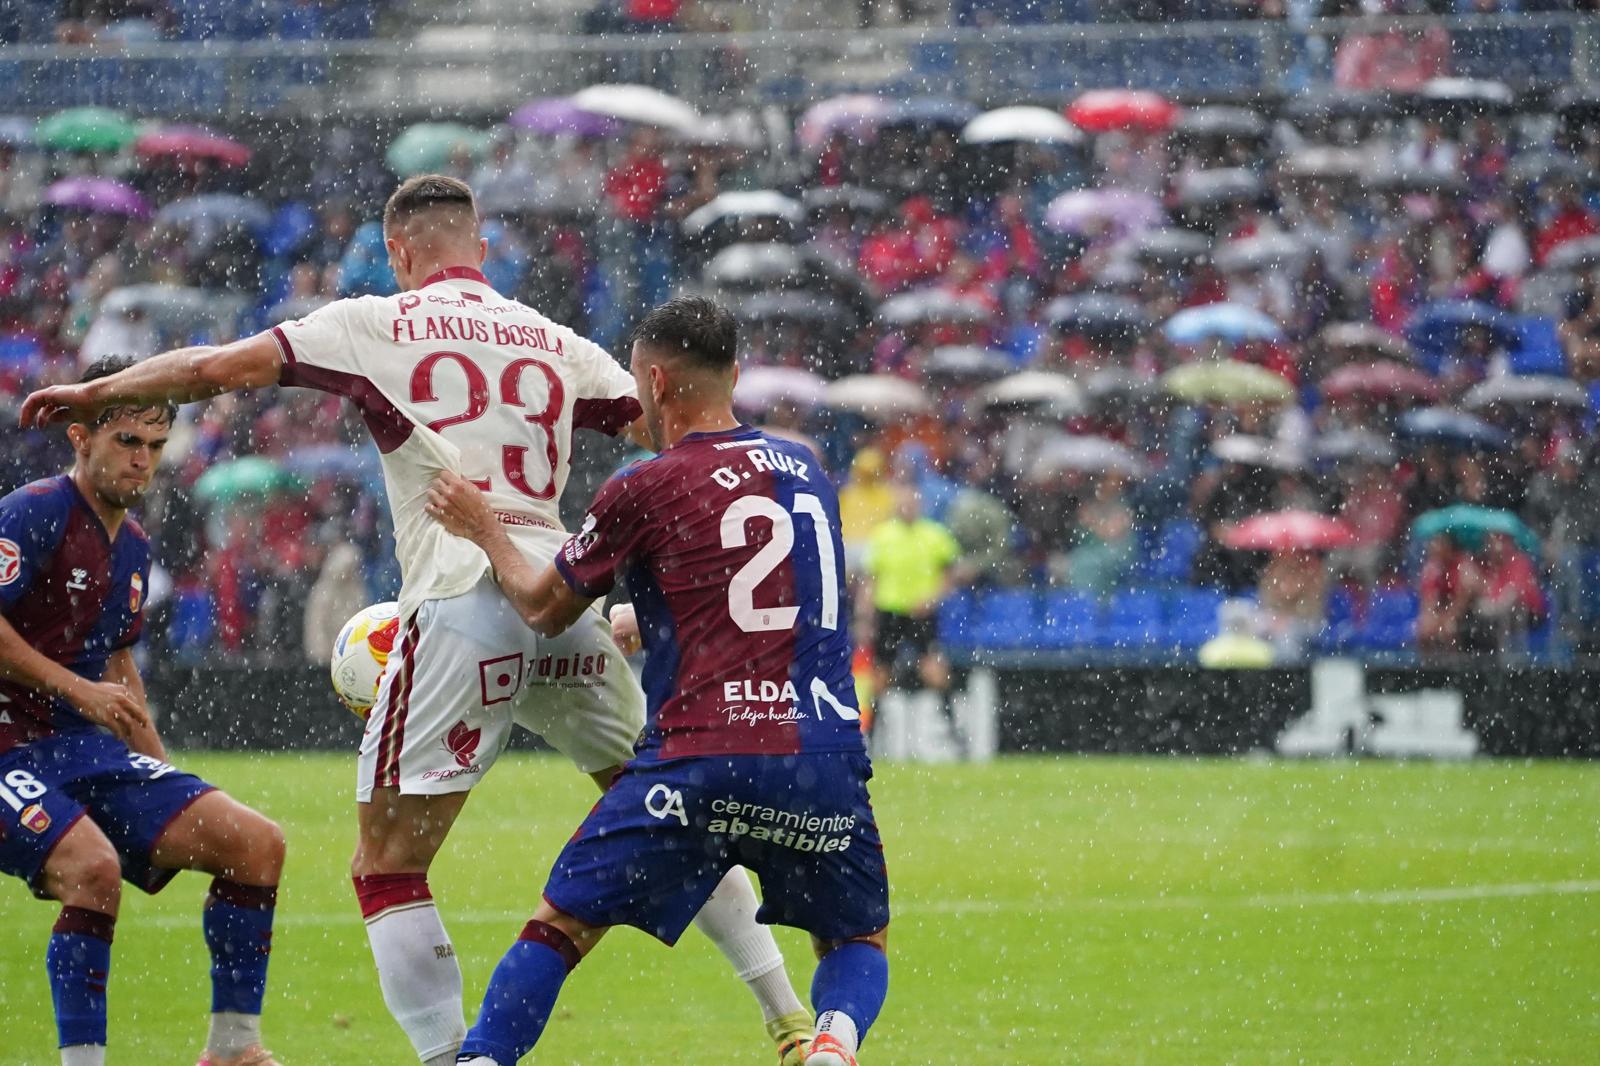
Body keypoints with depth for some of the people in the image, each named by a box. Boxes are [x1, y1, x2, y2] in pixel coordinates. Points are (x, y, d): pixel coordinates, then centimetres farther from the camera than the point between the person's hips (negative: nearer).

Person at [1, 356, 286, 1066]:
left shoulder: (132, 547, 15)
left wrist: (163, 775, 21)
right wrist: (78, 689, -21)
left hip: (87, 747, 9)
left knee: (255, 843, -2)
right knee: (94, 867, -34)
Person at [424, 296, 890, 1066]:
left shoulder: (644, 490, 0)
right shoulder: (806, 471, 16)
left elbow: (544, 609, 15)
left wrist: (482, 528, 32)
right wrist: (631, 627, 45)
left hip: (699, 758, -3)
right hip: (824, 757, 3)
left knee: (560, 926, 11)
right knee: (858, 943, 21)